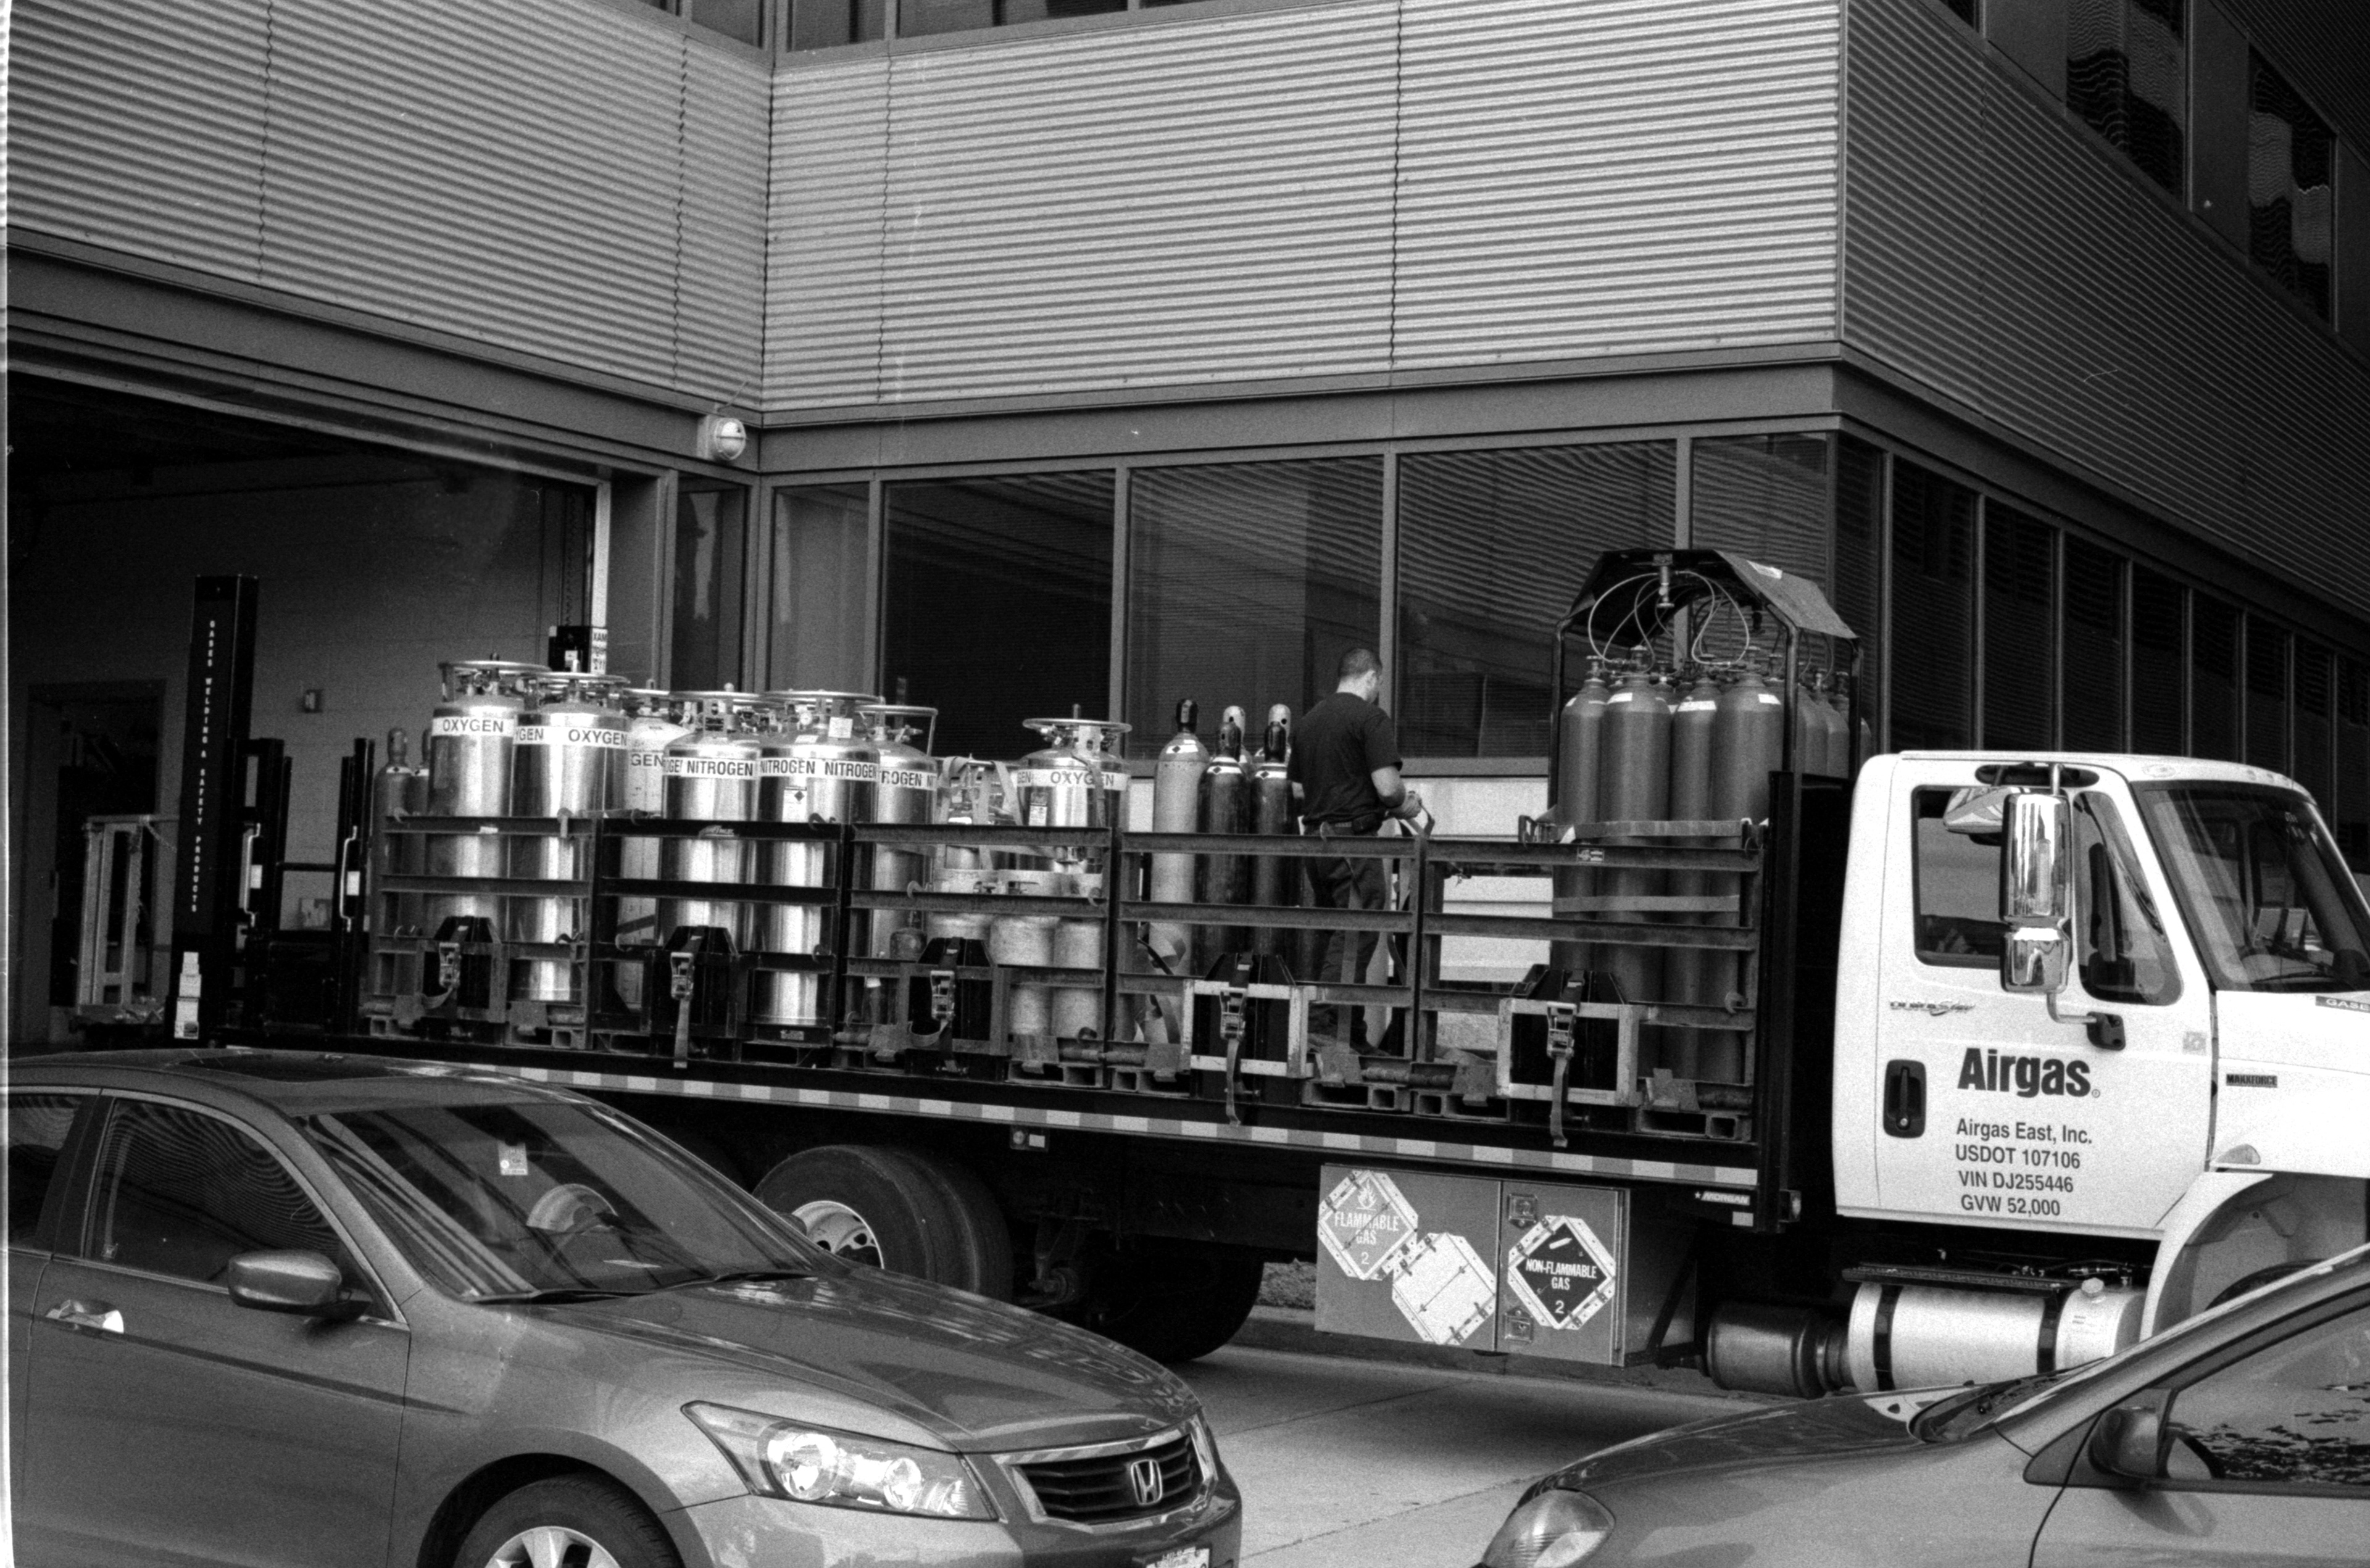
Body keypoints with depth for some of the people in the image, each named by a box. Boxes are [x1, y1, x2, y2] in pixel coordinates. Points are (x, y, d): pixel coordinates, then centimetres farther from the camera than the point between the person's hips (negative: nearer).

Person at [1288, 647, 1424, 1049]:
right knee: (1357, 935, -5)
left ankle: (1350, 1030, 16)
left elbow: (1297, 790, 18)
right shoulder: (1372, 719, -9)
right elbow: (1387, 788, -17)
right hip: (1354, 839, -8)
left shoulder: (1307, 721, 14)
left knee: (1329, 936, 12)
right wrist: (1406, 804, 3)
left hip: (1316, 836, 8)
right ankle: (1322, 1027, -10)